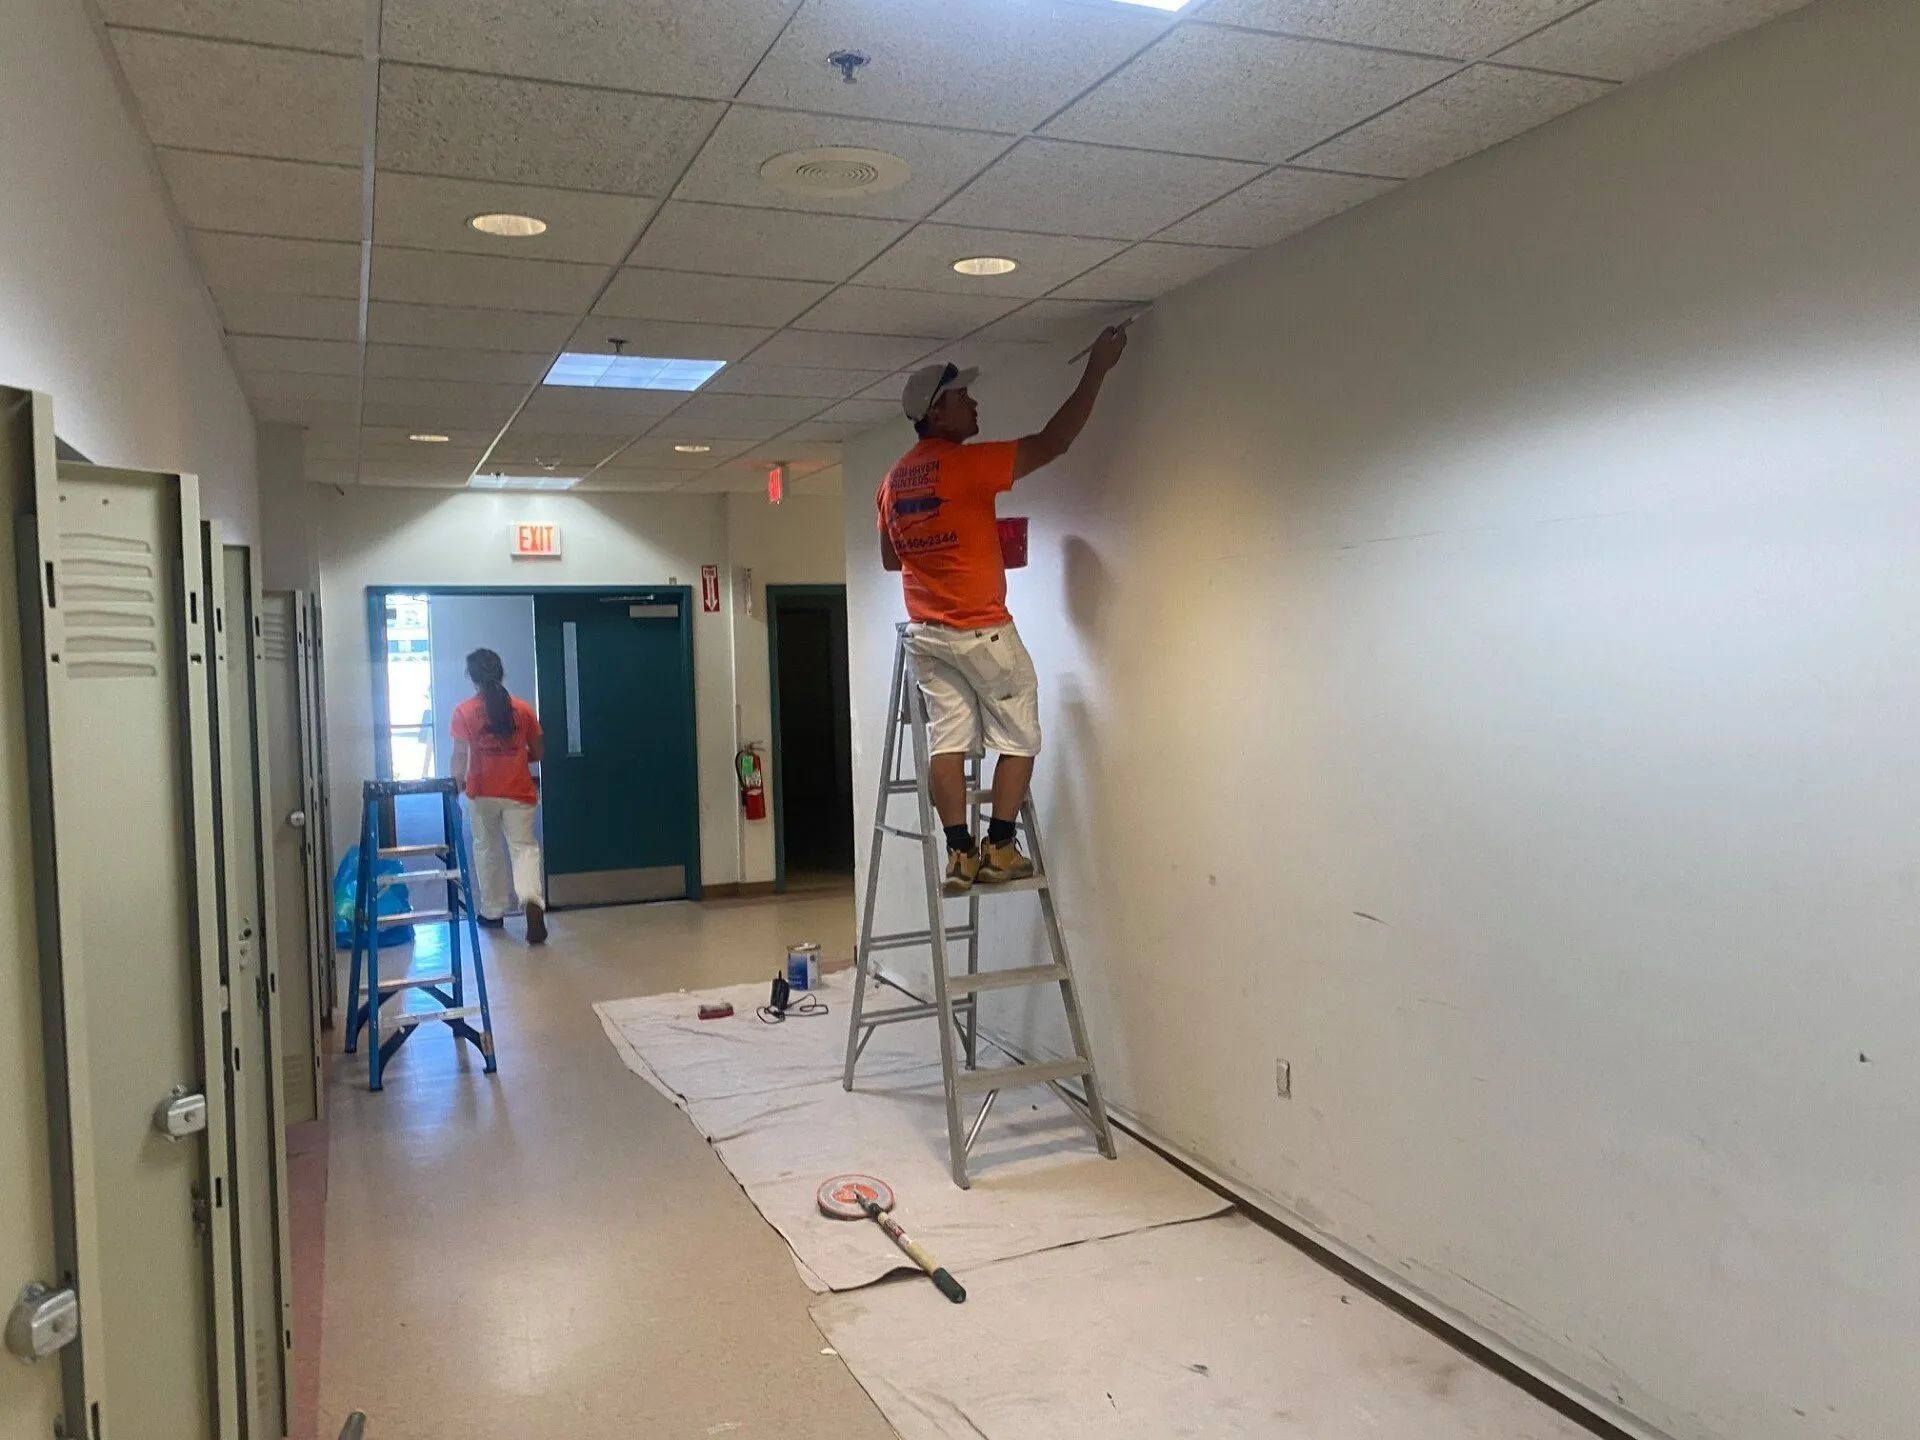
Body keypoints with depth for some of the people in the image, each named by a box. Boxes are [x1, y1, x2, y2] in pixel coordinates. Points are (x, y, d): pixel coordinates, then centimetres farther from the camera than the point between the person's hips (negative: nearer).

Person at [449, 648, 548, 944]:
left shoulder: (464, 711, -5)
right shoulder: (522, 708, 0)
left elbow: (460, 755, -8)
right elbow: (537, 753, 7)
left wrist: (457, 785, 4)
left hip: (482, 792, 0)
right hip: (519, 792, 0)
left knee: (487, 849, 16)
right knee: (524, 847, 4)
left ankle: (493, 913, 24)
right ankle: (531, 899, -23)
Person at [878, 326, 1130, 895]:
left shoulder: (893, 480, 10)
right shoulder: (966, 464, -13)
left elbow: (890, 557, 20)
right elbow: (1054, 441, -12)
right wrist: (1097, 369, -6)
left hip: (926, 633, 7)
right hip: (981, 631, -7)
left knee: (948, 741, 4)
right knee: (1019, 737, 5)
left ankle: (959, 855, 2)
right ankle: (999, 849, 4)